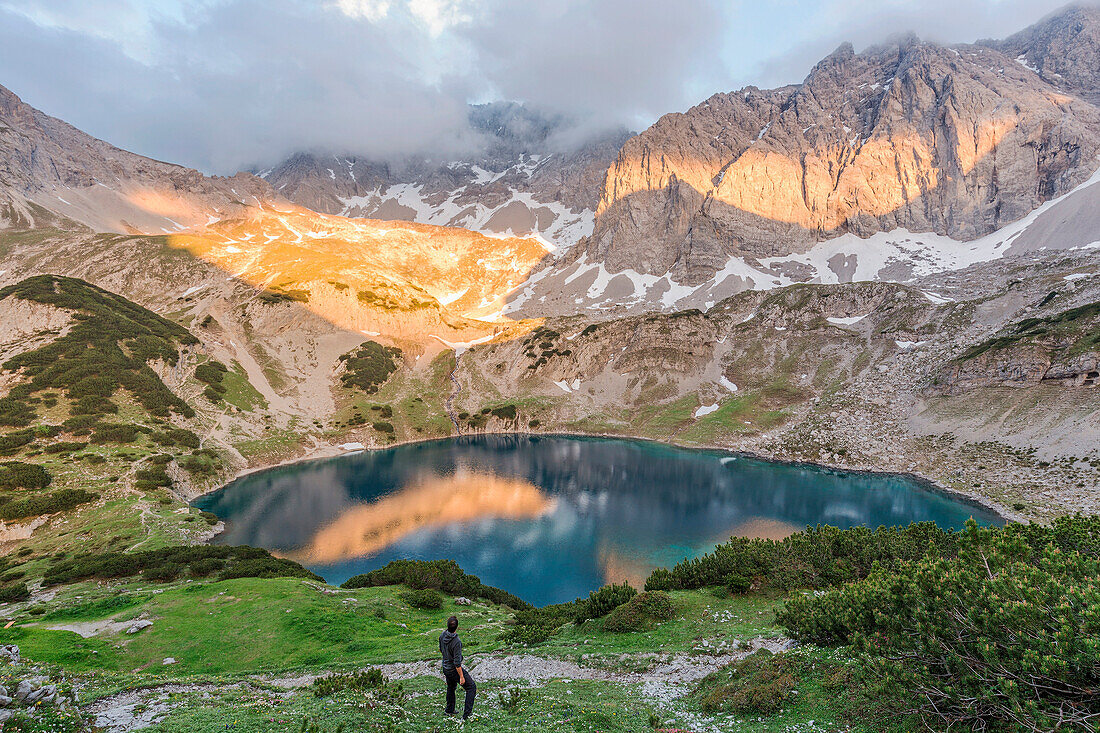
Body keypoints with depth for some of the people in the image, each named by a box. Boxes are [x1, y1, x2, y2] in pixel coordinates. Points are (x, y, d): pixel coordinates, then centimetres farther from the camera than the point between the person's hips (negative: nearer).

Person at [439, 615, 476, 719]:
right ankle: (466, 714, 0)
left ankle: (449, 710, 43)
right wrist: (461, 677, -19)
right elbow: (457, 663, -28)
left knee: (451, 687, 30)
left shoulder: (442, 636, -10)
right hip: (454, 670, -7)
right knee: (472, 687, 4)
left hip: (445, 668, 8)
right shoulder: (457, 642, -32)